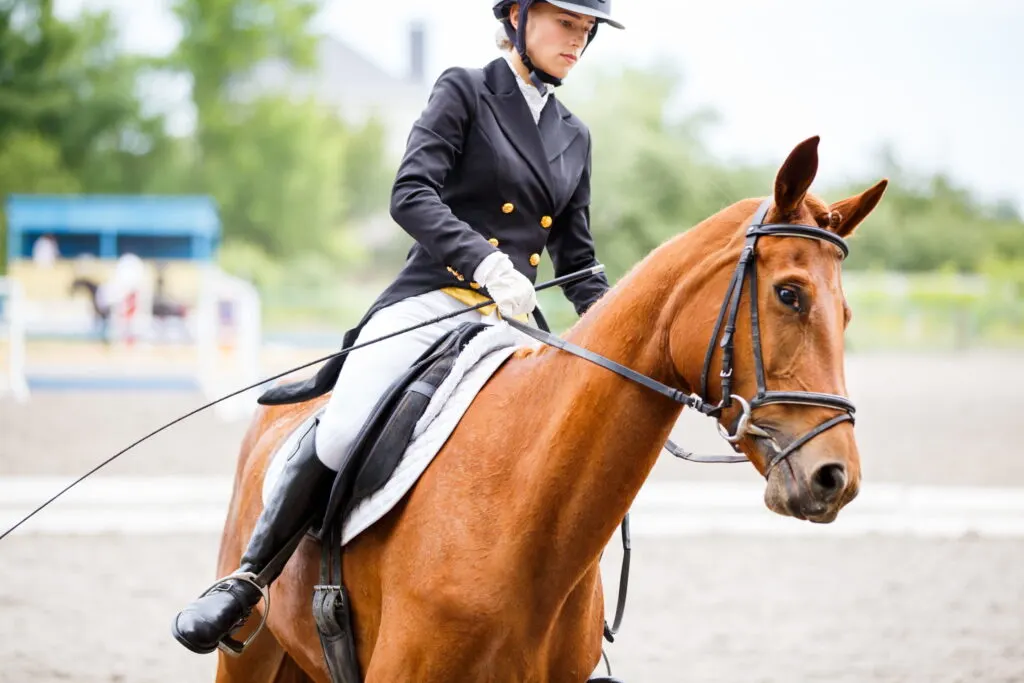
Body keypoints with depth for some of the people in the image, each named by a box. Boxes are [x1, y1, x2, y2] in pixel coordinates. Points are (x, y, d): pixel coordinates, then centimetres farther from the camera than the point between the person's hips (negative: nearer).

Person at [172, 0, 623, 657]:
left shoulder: (574, 137, 20)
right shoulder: (464, 91, 4)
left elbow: (577, 260, 23)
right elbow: (412, 195, -10)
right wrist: (485, 262, -25)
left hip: (518, 320, 5)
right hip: (431, 301, -5)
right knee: (342, 438, -25)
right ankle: (246, 582, -9)